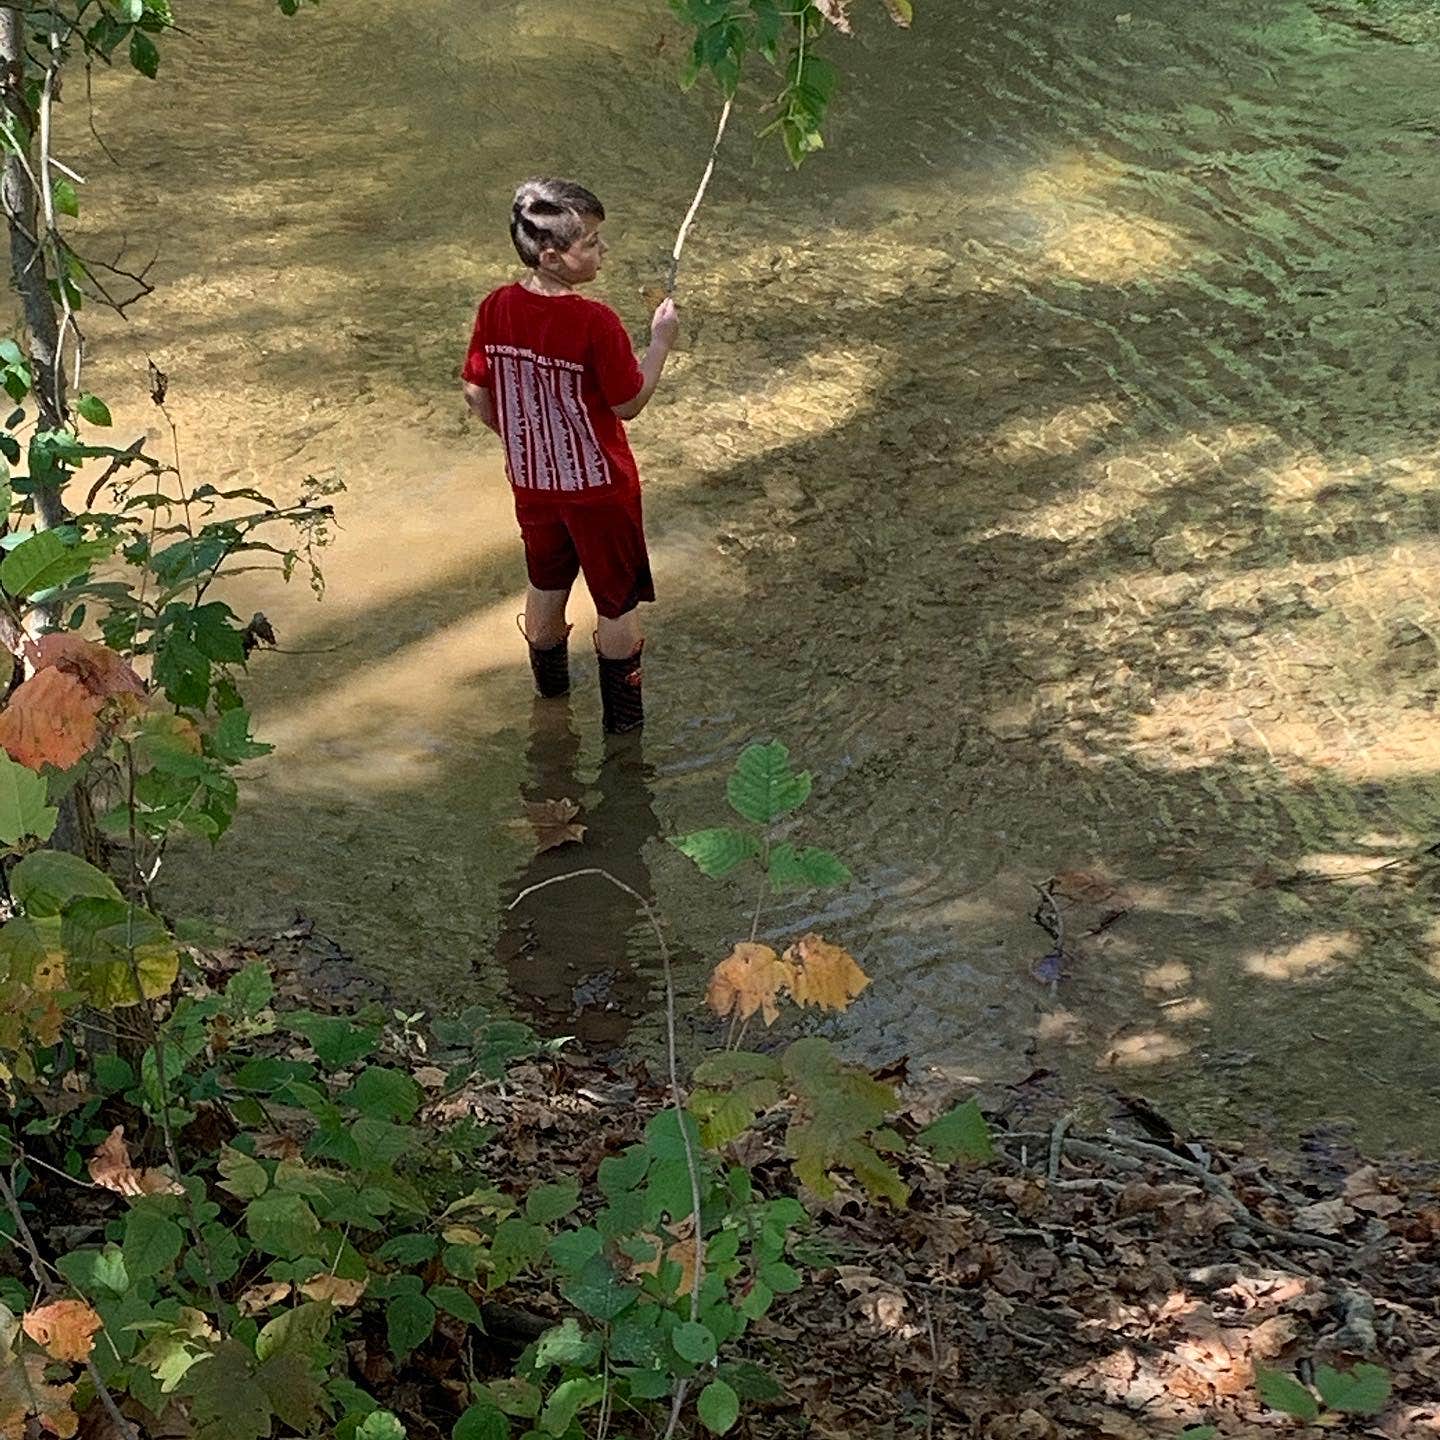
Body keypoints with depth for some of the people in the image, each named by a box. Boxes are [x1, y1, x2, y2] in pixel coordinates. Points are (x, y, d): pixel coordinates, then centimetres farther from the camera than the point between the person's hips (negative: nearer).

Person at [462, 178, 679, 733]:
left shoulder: (495, 309, -11)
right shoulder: (595, 323, -28)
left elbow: (478, 397, 0)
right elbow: (629, 403, -17)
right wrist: (661, 343, -5)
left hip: (531, 480, 6)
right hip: (598, 483, -5)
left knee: (546, 585, 27)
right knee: (617, 601, 14)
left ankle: (550, 686, 47)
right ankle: (623, 713, 26)